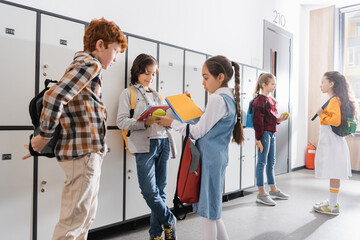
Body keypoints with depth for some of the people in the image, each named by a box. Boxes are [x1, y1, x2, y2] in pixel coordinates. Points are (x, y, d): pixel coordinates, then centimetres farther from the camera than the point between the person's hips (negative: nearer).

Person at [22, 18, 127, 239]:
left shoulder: (85, 66, 20)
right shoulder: (90, 64, -11)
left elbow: (57, 99, 20)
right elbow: (55, 96, -25)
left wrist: (45, 138, 16)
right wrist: (45, 136, -14)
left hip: (91, 152, 10)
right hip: (83, 152, -10)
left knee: (87, 216, 19)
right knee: (74, 220, -1)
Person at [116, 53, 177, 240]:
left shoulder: (156, 95, 22)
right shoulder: (128, 93, 6)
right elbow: (121, 121, -5)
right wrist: (145, 123, -18)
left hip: (163, 142, 5)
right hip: (144, 144, -5)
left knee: (160, 190, 6)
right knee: (149, 191, -9)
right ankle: (168, 220, 18)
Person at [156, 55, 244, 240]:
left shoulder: (217, 99, -17)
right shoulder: (230, 99, 11)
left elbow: (197, 132, -14)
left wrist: (172, 122, -5)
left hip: (210, 160, -9)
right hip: (218, 158, 9)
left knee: (208, 211, 4)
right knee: (211, 209, 20)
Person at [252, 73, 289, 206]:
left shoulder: (271, 100, 17)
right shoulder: (259, 100, -12)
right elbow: (258, 120, -17)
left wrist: (279, 120, 4)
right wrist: (258, 139, -19)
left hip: (272, 134, 9)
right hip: (264, 134, -9)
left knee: (271, 163, 16)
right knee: (262, 162, -3)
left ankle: (273, 190, 29)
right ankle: (261, 194, 6)